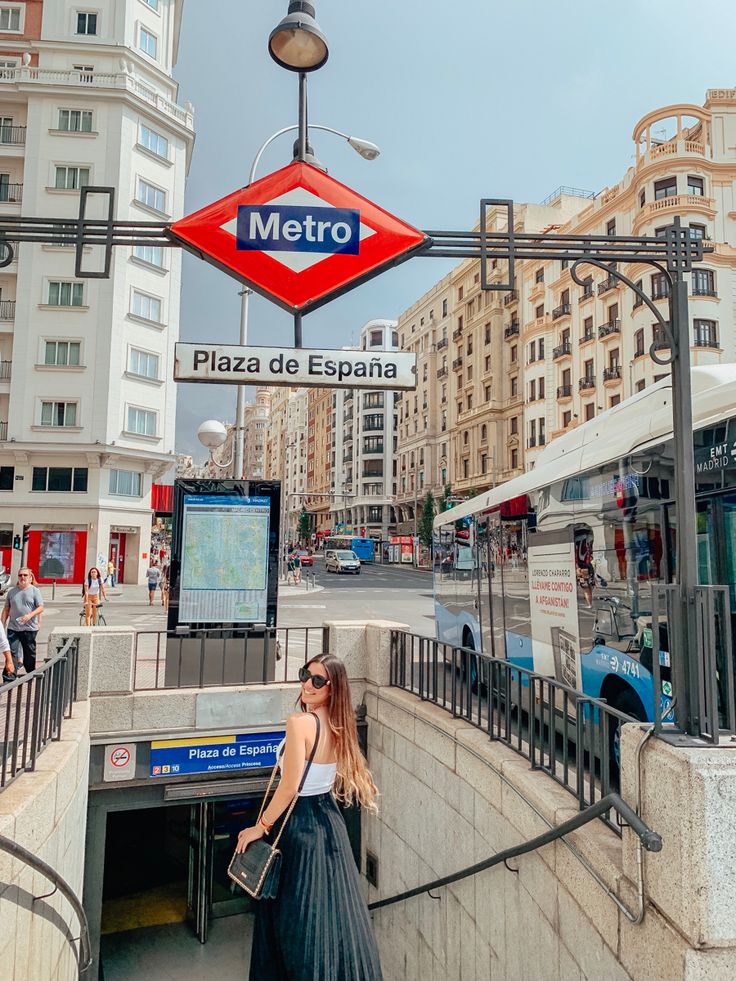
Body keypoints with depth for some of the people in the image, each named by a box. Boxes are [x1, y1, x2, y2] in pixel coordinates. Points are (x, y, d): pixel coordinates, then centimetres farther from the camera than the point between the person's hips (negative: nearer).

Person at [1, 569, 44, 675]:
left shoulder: (35, 591, -1)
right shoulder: (11, 591, 9)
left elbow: (41, 607, -8)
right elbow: (6, 609, 13)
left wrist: (30, 615, -24)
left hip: (30, 628, -2)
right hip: (13, 628, 2)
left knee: (29, 653, 9)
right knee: (12, 652, -8)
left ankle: (30, 675, 26)